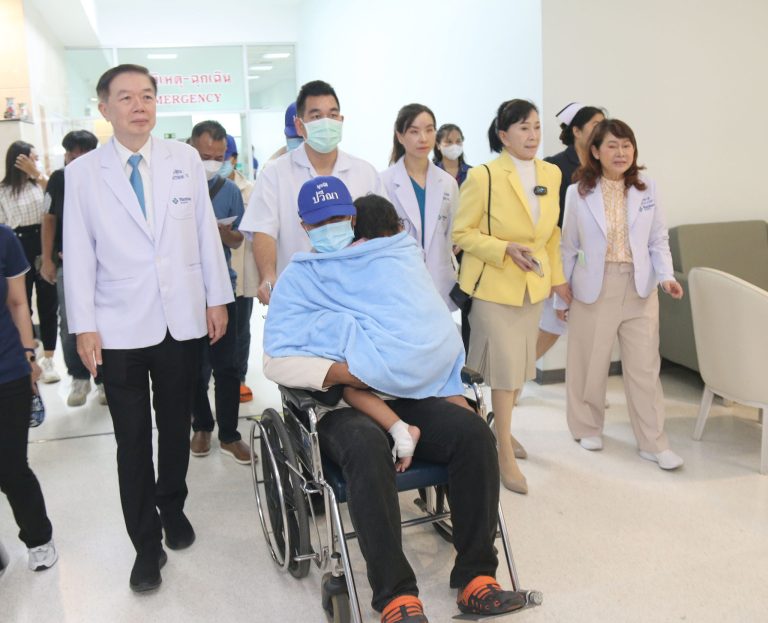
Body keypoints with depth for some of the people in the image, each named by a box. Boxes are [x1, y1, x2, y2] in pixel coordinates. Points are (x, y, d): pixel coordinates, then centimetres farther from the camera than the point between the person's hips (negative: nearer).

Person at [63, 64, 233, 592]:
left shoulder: (186, 159, 3)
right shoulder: (82, 172, -1)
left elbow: (206, 231, 5)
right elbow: (79, 254, -1)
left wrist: (217, 298, 4)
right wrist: (85, 326, -4)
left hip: (183, 321, 2)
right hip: (120, 328, -1)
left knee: (175, 427, 15)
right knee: (132, 440, 5)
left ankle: (172, 508, 38)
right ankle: (146, 543, 19)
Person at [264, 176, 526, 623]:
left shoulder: (395, 263, 14)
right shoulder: (297, 279, 8)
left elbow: (429, 334, 3)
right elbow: (276, 361, -5)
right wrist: (344, 373, -18)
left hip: (405, 395, 3)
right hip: (339, 406, -3)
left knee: (473, 431, -22)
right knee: (367, 447, -36)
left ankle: (476, 577, -15)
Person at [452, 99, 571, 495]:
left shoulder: (551, 174, 5)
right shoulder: (483, 177, -14)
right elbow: (462, 233, -11)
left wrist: (557, 276, 14)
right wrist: (506, 249, -23)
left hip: (533, 284, 6)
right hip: (494, 284, -6)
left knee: (520, 364, 16)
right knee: (505, 367, -4)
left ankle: (503, 428, 38)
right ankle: (505, 456, 9)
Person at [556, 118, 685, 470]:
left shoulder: (647, 190, 3)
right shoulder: (578, 193, -2)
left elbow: (658, 241, 5)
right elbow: (568, 248, 2)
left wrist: (667, 276, -12)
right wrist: (561, 296, 4)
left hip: (639, 288, 1)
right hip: (594, 288, -1)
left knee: (644, 366, 3)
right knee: (589, 364, 10)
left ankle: (653, 443, 11)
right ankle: (587, 428, 29)